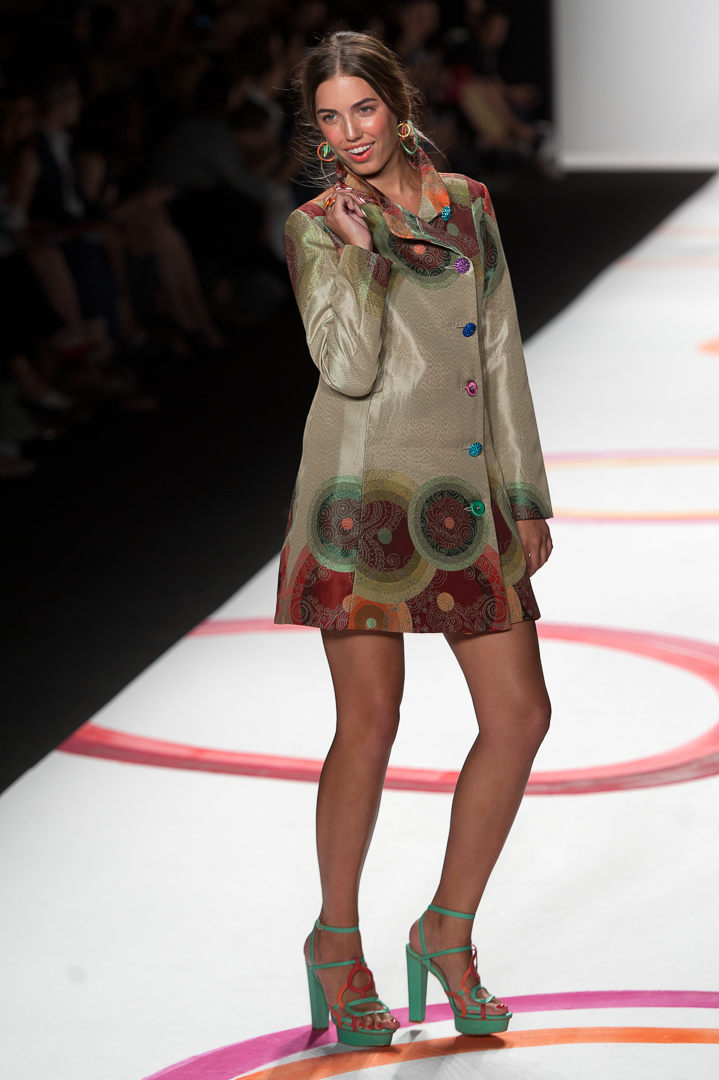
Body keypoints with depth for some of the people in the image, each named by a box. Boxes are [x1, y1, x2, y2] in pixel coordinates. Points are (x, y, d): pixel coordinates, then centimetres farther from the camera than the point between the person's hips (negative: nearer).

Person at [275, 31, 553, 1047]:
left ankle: (449, 929, 15)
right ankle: (338, 941, 17)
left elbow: (501, 355, 15)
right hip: (369, 487, -5)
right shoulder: (317, 229, 0)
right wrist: (360, 252, -18)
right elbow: (349, 369, -15)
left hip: (465, 495, 5)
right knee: (370, 721, -1)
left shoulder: (467, 202, 13)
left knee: (520, 713, 0)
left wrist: (525, 495, 13)